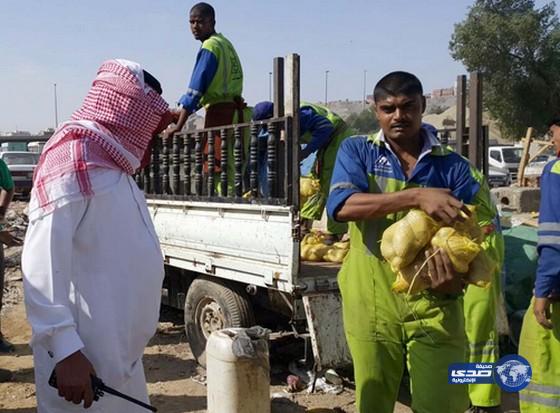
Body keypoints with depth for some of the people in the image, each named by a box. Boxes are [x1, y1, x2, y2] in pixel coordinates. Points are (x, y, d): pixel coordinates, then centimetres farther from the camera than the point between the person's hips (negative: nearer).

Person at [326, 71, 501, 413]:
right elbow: (342, 206, -18)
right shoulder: (357, 151, 1)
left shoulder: (453, 166, 1)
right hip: (372, 306, 1)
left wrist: (457, 278, -23)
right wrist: (416, 196, -29)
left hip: (435, 307, 0)